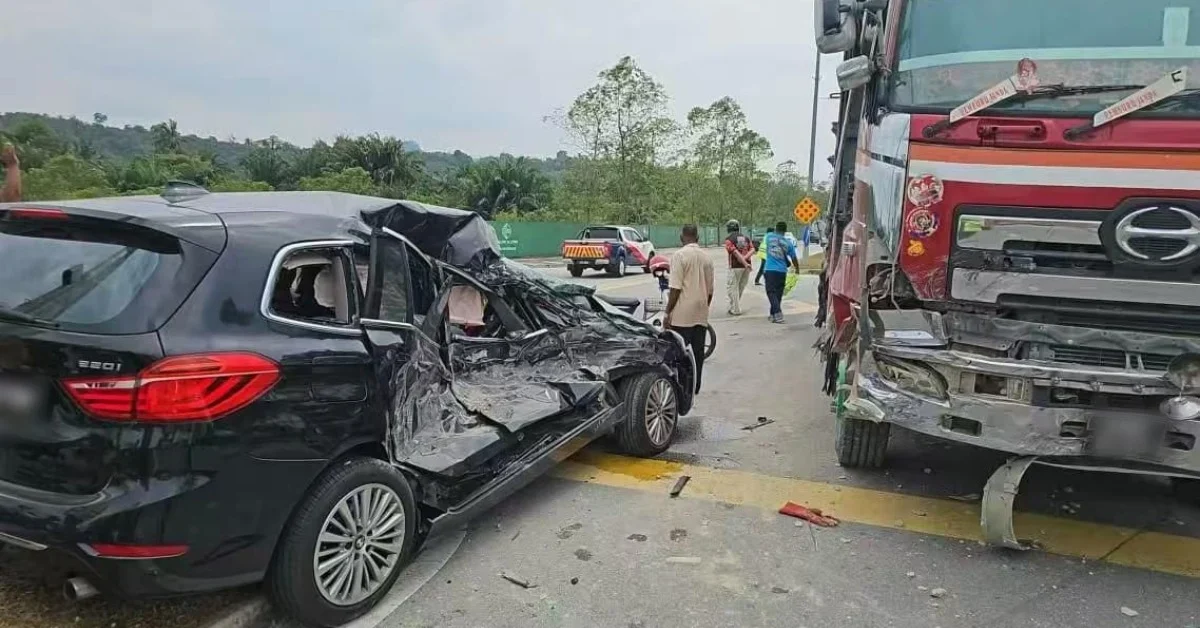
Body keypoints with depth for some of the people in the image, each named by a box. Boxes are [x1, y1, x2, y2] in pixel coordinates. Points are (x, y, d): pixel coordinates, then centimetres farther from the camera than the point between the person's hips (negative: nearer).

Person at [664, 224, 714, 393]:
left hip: (682, 315, -6)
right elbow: (710, 290, 14)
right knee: (698, 351, 10)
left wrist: (668, 312, -9)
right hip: (701, 315, 6)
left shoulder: (679, 255, -10)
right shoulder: (706, 257, 9)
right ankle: (695, 387, 16)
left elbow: (675, 289, -15)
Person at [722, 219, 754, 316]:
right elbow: (752, 250, -1)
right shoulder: (745, 237, 13)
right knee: (740, 287, 18)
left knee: (732, 287, 5)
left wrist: (745, 263, -21)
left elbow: (735, 252, -18)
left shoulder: (729, 239, -5)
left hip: (735, 266, -6)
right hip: (746, 266, 6)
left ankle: (736, 310, 5)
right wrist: (745, 258, -12)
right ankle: (734, 307, 30)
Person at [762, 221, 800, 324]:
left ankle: (778, 313, -19)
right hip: (782, 271, 2)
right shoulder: (788, 243, 3)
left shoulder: (769, 237, 3)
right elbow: (794, 259, 10)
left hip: (770, 270, -1)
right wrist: (797, 268, 30)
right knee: (778, 293, 12)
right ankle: (773, 314, 19)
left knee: (771, 292, -3)